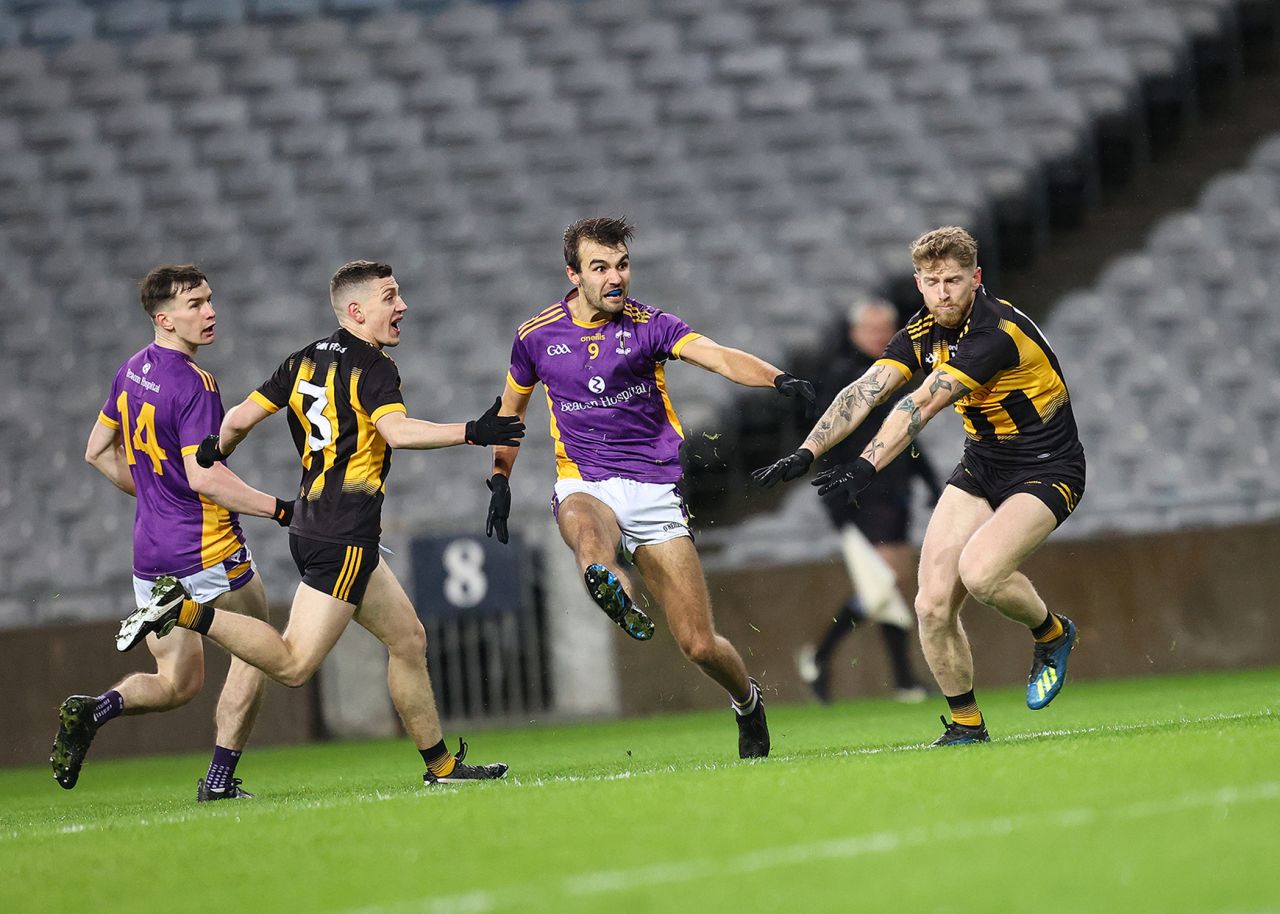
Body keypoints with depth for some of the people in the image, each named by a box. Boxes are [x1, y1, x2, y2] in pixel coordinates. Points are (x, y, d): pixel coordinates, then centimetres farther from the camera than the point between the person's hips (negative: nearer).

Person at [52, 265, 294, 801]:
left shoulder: (131, 373, 9)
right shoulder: (194, 384, -18)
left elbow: (98, 451, 19)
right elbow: (203, 476, -26)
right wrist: (278, 509, -24)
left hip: (150, 551, 8)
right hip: (207, 550, -8)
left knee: (177, 683, 16)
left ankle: (95, 709, -11)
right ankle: (220, 778, 7)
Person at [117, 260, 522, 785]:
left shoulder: (305, 361, 13)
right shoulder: (370, 366, -10)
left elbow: (242, 417, 11)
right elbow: (397, 430, -28)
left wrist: (216, 452, 31)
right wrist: (471, 433, -30)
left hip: (311, 527, 10)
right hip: (344, 538, -10)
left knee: (408, 639, 15)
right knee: (294, 664, -12)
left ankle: (441, 765, 19)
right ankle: (188, 613, -15)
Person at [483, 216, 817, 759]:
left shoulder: (648, 326, -1)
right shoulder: (537, 336, 6)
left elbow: (718, 357, -18)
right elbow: (512, 407, 24)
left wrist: (775, 378, -36)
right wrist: (499, 479, 16)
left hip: (654, 491, -1)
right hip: (585, 485, 1)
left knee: (699, 644, -2)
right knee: (582, 524, -40)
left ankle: (746, 700, 27)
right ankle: (615, 599, -68)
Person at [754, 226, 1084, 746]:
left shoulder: (996, 332, -26)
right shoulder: (923, 330, -2)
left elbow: (922, 405, -36)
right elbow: (867, 391, -11)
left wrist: (867, 466, -44)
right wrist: (807, 452, -24)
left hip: (1046, 470, -7)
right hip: (981, 466, 7)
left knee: (980, 571, -30)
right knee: (933, 603, -7)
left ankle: (1052, 634, 1)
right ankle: (966, 726, 11)